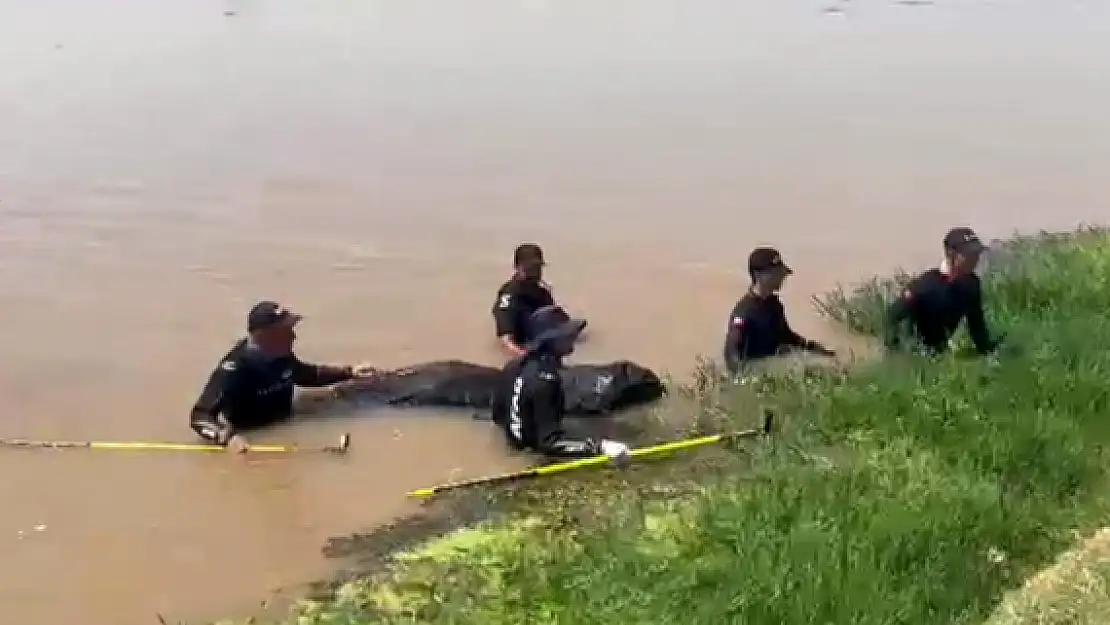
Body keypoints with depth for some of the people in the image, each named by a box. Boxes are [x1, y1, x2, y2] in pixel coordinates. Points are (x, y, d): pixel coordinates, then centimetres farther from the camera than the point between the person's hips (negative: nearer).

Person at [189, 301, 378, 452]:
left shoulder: (281, 356, -2)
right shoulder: (235, 368, -26)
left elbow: (307, 374, 22)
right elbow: (200, 416, -31)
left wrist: (350, 372, 16)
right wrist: (229, 437, -50)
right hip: (252, 446, -7)